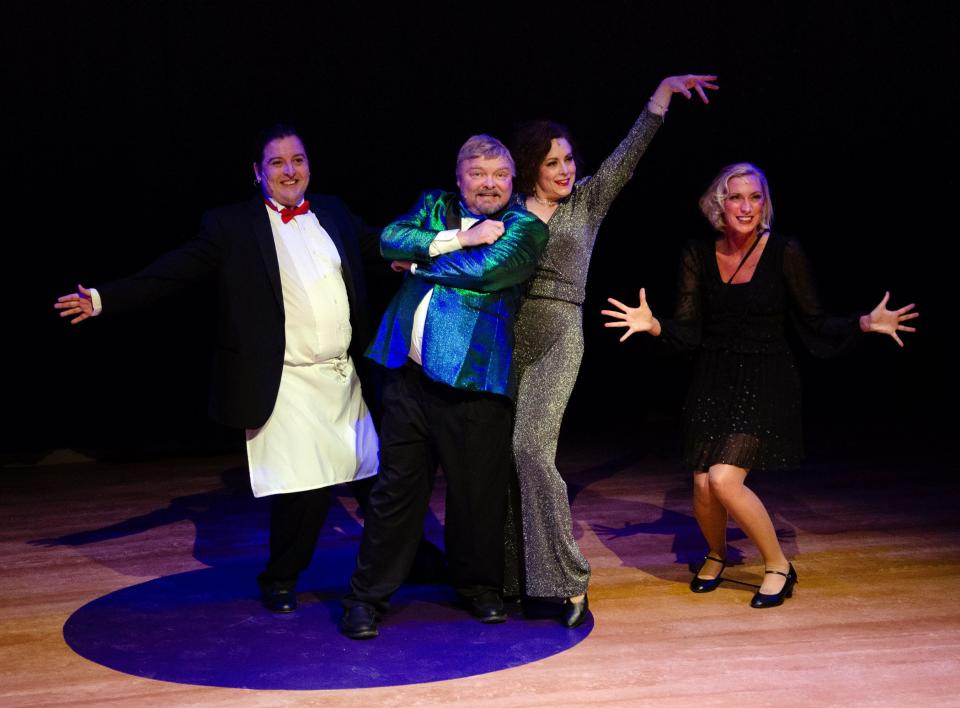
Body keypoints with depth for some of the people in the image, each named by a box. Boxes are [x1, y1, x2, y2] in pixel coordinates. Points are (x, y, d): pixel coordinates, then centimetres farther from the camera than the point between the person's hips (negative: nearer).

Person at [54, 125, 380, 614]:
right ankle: (279, 582, 19)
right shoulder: (231, 227, -1)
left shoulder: (333, 212, 12)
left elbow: (383, 246, 23)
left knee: (377, 475, 11)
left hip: (345, 375, 5)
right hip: (287, 384, -4)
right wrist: (103, 300, -15)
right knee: (303, 487, -5)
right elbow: (170, 274, -6)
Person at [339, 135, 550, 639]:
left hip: (471, 379, -3)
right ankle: (367, 597, 16)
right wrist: (457, 238, -10)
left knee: (477, 492, 6)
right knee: (395, 488, 7)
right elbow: (390, 239, -1)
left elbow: (486, 268, -16)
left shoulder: (525, 227, 1)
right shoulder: (434, 206, 15)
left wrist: (419, 262, -4)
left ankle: (479, 587, 28)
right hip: (409, 374, 3)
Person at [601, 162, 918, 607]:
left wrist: (866, 323, -16)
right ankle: (716, 555, 32)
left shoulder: (784, 252, -7)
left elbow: (815, 326, -3)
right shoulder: (699, 256, 1)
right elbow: (687, 332, -1)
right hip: (712, 382, 3)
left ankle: (778, 565, 5)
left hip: (764, 384, -3)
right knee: (703, 487, -2)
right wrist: (653, 325, -19)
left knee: (724, 479, -19)